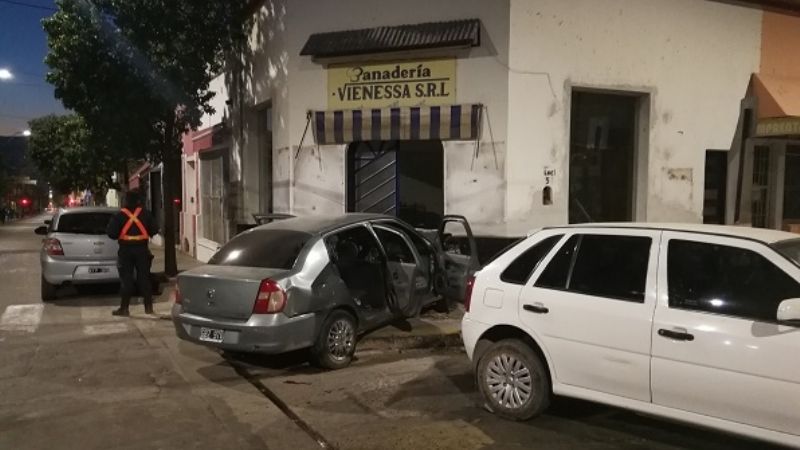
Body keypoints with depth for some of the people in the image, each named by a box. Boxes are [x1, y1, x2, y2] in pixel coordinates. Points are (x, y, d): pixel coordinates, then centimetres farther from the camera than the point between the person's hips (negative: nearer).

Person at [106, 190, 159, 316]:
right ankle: (148, 306, 10)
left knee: (126, 279, 3)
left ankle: (124, 308, 4)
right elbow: (154, 230, 3)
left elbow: (111, 233, -7)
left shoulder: (120, 215, -4)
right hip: (142, 249, 2)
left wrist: (119, 236, 12)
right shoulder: (145, 214, 1)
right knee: (144, 277, 8)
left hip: (125, 250, -1)